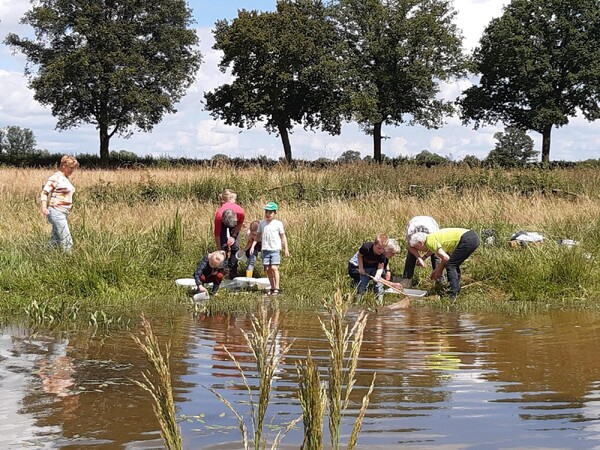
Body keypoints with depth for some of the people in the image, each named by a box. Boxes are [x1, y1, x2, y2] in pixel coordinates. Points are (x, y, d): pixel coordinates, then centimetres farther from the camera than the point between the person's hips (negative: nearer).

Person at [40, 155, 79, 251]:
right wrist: (44, 207, -28)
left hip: (63, 213, 9)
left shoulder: (66, 178, 16)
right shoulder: (56, 177, -9)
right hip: (56, 212, -9)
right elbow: (44, 192, -15)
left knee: (55, 242, 11)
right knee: (67, 243, -12)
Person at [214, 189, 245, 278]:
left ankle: (233, 275, -4)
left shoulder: (241, 213, -37)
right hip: (223, 225, -1)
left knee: (235, 247, -7)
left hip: (235, 226, 1)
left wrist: (234, 236, -13)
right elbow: (217, 234, -28)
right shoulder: (219, 215, -39)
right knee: (223, 246, -15)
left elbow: (240, 224, -11)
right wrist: (219, 250, -25)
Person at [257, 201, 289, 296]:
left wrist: (286, 249, 1)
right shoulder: (262, 223, 11)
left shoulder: (278, 223, 0)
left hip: (275, 249, -4)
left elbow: (283, 236, 3)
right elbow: (259, 235, 17)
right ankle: (272, 287, 15)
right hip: (265, 249, 4)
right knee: (267, 269, 4)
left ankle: (276, 288, -9)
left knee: (274, 268, -14)